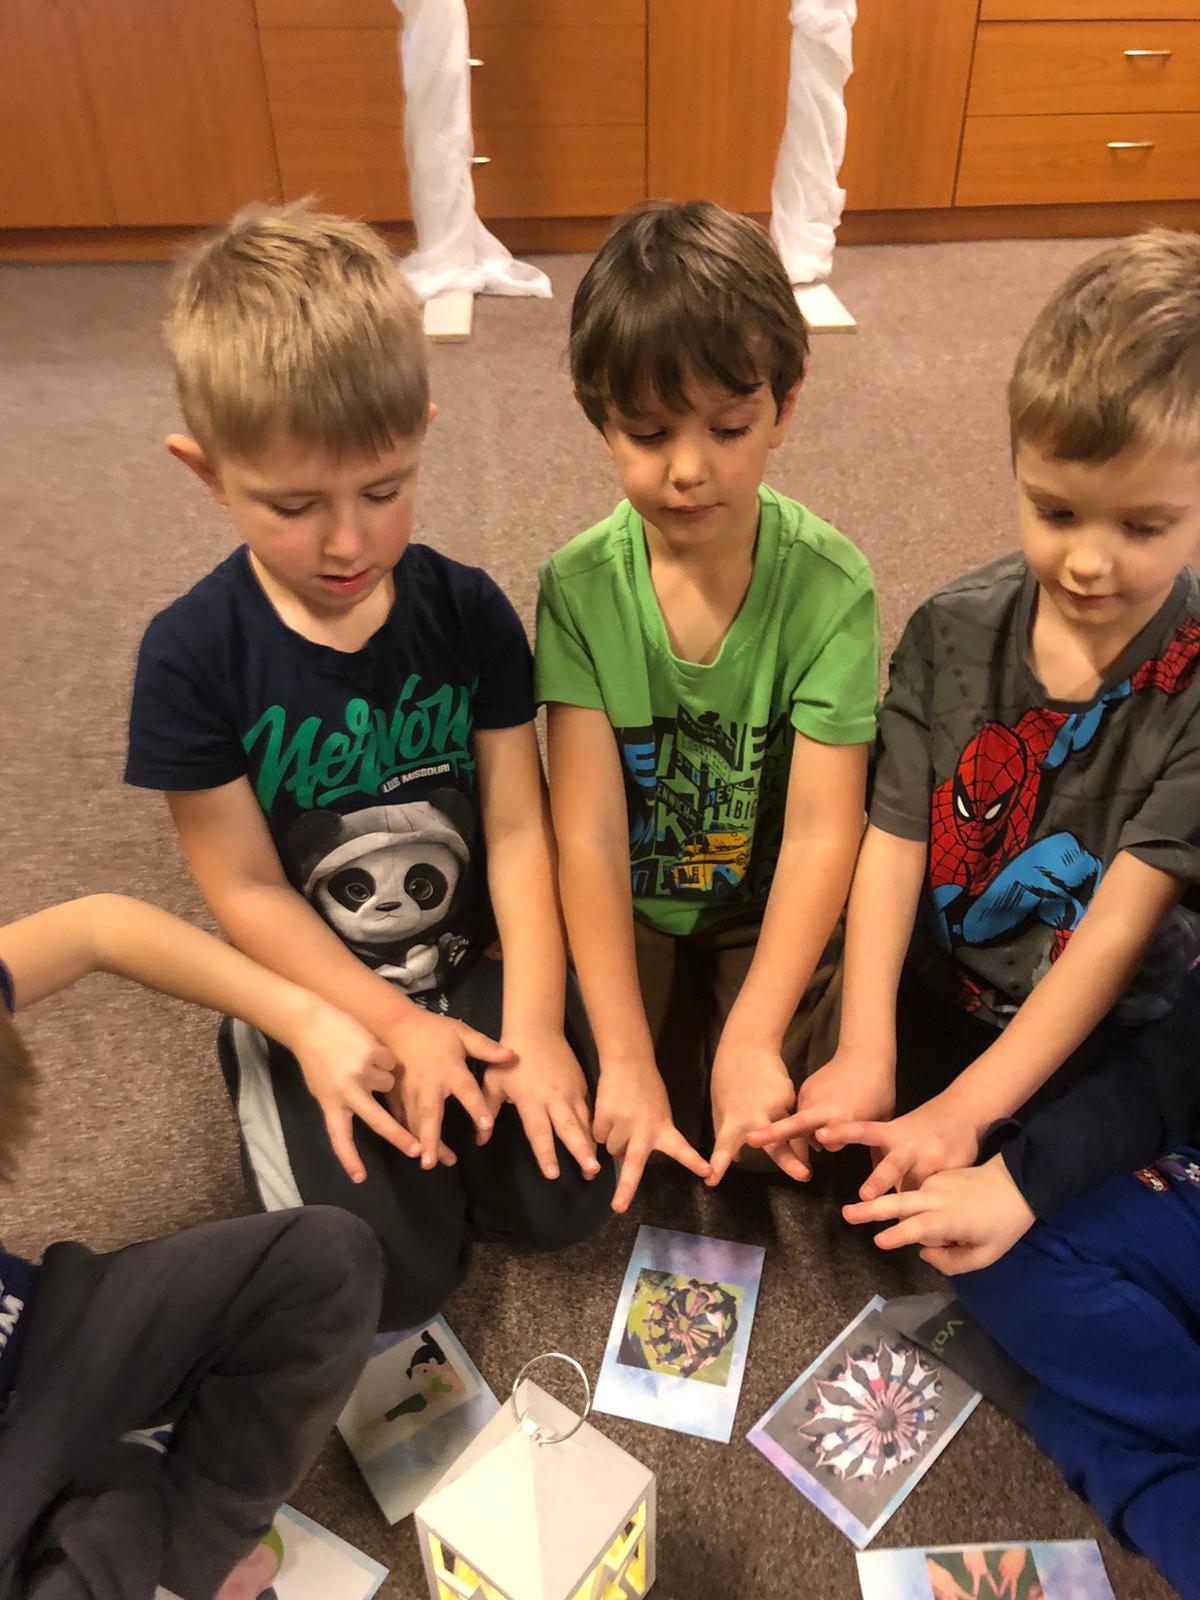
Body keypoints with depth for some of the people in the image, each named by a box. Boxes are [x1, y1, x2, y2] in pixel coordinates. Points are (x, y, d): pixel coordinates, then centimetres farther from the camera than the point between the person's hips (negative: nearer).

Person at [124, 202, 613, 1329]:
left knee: (567, 1196, -10)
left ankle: (449, 1110, 17)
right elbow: (245, 889, -11)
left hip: (472, 968, 2)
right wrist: (398, 1027, -16)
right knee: (390, 1278, -11)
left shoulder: (466, 611, -9)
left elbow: (518, 826, -9)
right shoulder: (193, 654, -16)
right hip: (315, 998, -1)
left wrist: (533, 1021, -18)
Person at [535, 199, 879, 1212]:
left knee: (800, 1123, -16)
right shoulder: (580, 587, -15)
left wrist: (752, 1038, -32)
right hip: (630, 910, 1)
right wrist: (626, 1057, -28)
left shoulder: (829, 584, -17)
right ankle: (674, 1049, 14)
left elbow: (822, 831, -20)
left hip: (768, 911, 0)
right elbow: (588, 832, -20)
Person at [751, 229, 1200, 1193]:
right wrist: (865, 1053, -23)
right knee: (763, 1137, -14)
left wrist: (964, 1110, -26)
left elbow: (1121, 926, -20)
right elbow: (892, 842, -12)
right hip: (929, 1002, 2)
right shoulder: (953, 633, -7)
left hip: (1105, 1046, -2)